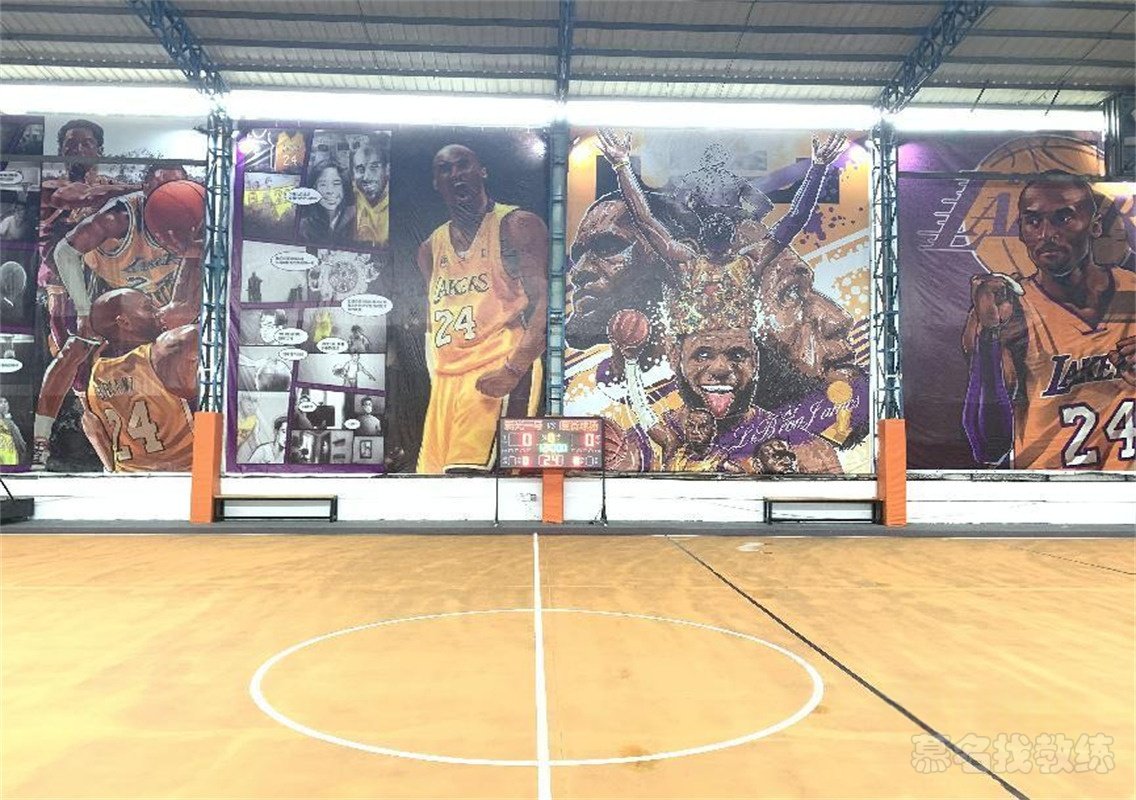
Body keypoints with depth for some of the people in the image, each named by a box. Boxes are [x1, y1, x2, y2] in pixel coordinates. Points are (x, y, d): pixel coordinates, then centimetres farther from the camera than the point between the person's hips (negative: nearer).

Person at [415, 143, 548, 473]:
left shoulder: (517, 226, -1)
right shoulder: (431, 248, 19)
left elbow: (545, 303, -10)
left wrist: (513, 371, -19)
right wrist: (435, 376, 17)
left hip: (500, 374, -7)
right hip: (446, 378, 7)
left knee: (468, 470, -20)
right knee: (433, 468, 7)